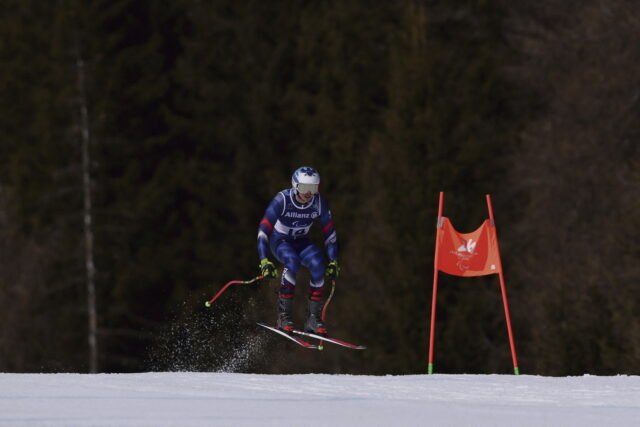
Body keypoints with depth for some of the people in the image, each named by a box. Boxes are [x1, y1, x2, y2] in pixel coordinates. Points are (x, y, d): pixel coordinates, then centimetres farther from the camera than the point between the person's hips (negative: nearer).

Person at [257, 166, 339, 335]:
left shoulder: (319, 203, -17)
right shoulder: (282, 200, -27)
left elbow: (329, 233, -5)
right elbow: (263, 229, -28)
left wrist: (333, 262, -10)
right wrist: (264, 261, -37)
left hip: (302, 241, 3)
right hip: (280, 240, -3)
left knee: (318, 265, -26)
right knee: (292, 261, -35)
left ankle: (313, 318, -15)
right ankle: (284, 316, -28)